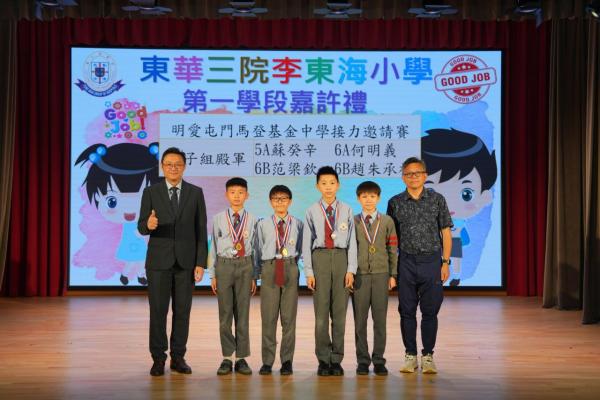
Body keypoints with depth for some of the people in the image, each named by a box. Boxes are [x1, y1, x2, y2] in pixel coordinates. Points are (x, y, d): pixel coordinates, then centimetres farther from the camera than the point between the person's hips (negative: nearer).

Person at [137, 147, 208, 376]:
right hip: (159, 260, -1)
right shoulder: (150, 192, 2)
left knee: (182, 311, 5)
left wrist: (201, 263, -4)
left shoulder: (195, 193, 4)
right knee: (158, 311, 1)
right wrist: (149, 225, -26)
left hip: (186, 261, 1)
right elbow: (141, 228, -1)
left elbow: (201, 230, 2)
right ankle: (158, 359, 12)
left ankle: (178, 357, 15)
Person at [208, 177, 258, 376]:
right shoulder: (218, 219, 3)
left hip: (245, 265, 0)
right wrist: (213, 275, 3)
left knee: (242, 313, 5)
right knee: (225, 314, 4)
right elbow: (214, 247, 5)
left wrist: (254, 276, 3)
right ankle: (227, 358, 12)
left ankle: (241, 358, 13)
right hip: (224, 265, 0)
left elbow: (254, 249, 5)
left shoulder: (251, 220, 3)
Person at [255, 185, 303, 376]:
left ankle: (287, 361, 9)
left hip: (290, 269, 0)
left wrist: (290, 265, 3)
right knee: (268, 316, 1)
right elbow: (258, 250, 10)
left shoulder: (297, 224, 7)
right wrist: (260, 271, 4)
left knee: (289, 316, 2)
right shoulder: (263, 224, 9)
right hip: (269, 268, 0)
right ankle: (267, 361, 8)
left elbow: (299, 249, 11)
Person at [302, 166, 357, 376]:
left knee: (339, 311, 5)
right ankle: (323, 360, 12)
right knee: (321, 311, 3)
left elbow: (352, 241, 2)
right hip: (320, 257, 0)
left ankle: (336, 359, 14)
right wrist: (309, 272, -2)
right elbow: (307, 243, 3)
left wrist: (351, 269, -4)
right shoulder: (312, 211, 3)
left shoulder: (346, 210, 4)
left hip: (341, 257, 1)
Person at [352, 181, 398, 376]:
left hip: (381, 274, 0)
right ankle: (363, 360, 9)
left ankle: (378, 360, 8)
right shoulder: (352, 222, 7)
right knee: (360, 319, 1)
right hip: (359, 275, 0)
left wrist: (393, 274, 3)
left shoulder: (387, 221, 8)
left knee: (380, 318, 0)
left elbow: (393, 249, 8)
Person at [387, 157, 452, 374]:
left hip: (431, 261, -1)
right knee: (407, 311, 5)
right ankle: (410, 356, 15)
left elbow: (446, 233, 4)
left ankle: (428, 356, 13)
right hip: (406, 262, 1)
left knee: (430, 311, 2)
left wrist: (445, 262, -2)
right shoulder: (395, 203, 5)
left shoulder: (437, 199, 3)